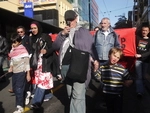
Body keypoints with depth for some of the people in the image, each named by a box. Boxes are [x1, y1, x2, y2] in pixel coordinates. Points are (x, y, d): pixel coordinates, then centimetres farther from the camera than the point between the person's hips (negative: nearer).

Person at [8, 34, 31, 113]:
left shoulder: (23, 51, -14)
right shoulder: (13, 50, 5)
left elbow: (27, 62, -13)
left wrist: (28, 74, -13)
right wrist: (11, 67, 1)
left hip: (21, 72, -7)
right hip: (14, 72, 7)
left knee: (19, 89, -4)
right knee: (15, 89, 15)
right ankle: (20, 99, 37)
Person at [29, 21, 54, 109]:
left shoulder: (46, 37, -6)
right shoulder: (32, 39, 11)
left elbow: (52, 48, -6)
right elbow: (33, 51, 15)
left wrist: (46, 51, -26)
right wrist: (32, 63, 9)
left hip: (45, 62, -6)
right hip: (36, 63, 6)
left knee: (43, 81, -6)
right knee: (41, 81, 11)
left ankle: (36, 102, -4)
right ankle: (48, 95, 29)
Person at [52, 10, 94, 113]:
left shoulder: (83, 32, 4)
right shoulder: (64, 33, 18)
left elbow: (91, 48, -2)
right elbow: (55, 46, 6)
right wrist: (62, 34, -4)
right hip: (65, 67, 6)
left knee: (78, 95, -8)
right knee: (70, 94, 16)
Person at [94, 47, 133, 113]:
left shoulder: (122, 69, -10)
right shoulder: (103, 67, -3)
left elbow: (130, 80, -2)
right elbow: (97, 76, 3)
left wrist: (128, 82, -23)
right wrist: (96, 68, -10)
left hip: (118, 95, -2)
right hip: (107, 94, 3)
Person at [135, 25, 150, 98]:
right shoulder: (137, 38, 4)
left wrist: (141, 55, -19)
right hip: (138, 60, -1)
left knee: (143, 76, 12)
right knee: (139, 76, -7)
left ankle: (140, 89, 31)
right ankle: (140, 92, -5)